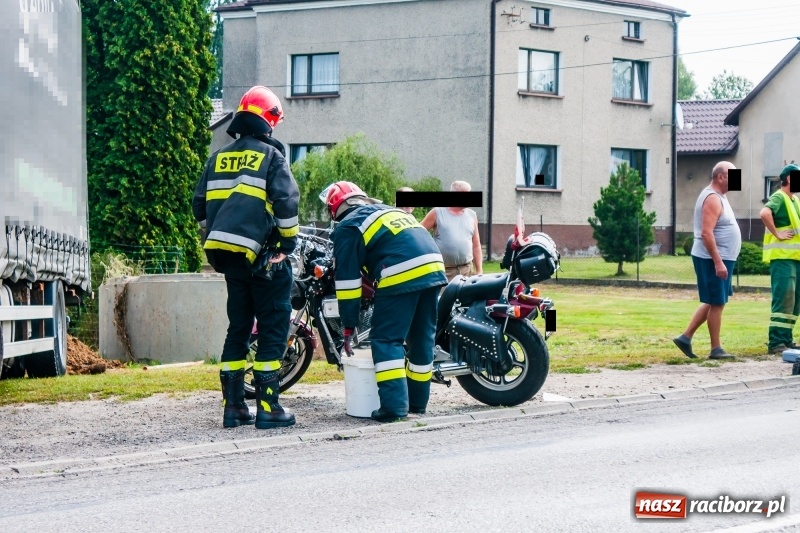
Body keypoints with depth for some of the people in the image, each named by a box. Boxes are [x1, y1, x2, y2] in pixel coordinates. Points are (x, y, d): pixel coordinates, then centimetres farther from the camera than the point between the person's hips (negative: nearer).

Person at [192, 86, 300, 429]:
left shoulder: (218, 158, 14)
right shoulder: (270, 156, -4)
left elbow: (200, 207, 14)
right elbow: (286, 201, -13)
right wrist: (289, 242, -2)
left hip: (227, 255, 6)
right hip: (262, 257, -6)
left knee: (238, 328, 13)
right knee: (273, 329, -1)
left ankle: (233, 406, 12)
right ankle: (267, 408, -5)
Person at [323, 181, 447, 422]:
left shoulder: (348, 227, 9)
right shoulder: (391, 211, 31)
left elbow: (347, 279, 5)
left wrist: (348, 327, 9)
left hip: (401, 276, -7)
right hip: (434, 268, 7)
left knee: (387, 340, 0)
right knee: (422, 339, 15)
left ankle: (394, 404, -9)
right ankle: (417, 401, 23)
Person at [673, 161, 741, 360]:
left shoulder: (718, 197, 16)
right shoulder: (712, 198, -16)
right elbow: (706, 233, -24)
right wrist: (718, 262, -26)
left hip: (720, 259, 10)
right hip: (713, 259, -10)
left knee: (712, 302, 14)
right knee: (717, 303, -3)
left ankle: (685, 337, 15)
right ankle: (716, 349, 4)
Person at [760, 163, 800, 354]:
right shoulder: (779, 197, -10)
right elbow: (765, 213, -30)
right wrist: (777, 234, -23)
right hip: (782, 257, -9)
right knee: (784, 298, -13)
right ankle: (775, 342, -13)